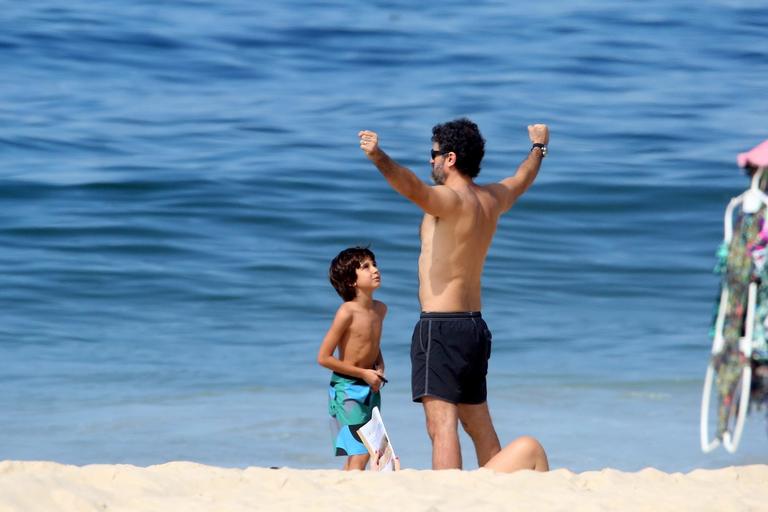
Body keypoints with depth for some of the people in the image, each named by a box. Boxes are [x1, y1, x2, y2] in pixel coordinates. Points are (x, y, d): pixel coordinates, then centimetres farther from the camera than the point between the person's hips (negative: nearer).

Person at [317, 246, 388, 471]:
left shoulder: (380, 309, 3)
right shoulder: (347, 312, -18)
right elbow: (323, 357, -17)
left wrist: (379, 368, 3)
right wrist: (363, 373, -15)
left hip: (370, 388, 7)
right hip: (347, 387, -7)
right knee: (359, 454, -13)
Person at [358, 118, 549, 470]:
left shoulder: (450, 199, -13)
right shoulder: (492, 199, 12)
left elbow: (413, 187, -35)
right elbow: (522, 180, 34)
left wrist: (378, 157, -51)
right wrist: (539, 147, 54)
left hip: (441, 325, -9)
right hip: (474, 325, 9)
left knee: (442, 424, -16)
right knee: (479, 425, 18)